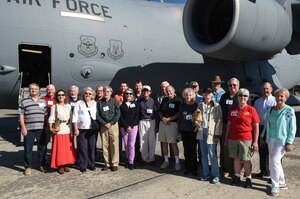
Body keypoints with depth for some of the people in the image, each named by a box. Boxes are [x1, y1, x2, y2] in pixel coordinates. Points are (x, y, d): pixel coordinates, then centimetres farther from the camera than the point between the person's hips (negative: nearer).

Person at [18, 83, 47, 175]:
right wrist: (23, 127, -7)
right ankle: (28, 167, 15)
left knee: (42, 148, 8)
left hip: (41, 129, 2)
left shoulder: (43, 101, 12)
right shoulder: (24, 101, 3)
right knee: (28, 149, 3)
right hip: (29, 129, -2)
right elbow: (21, 115, 0)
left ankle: (42, 165, 22)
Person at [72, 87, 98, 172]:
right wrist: (76, 129, -4)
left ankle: (91, 164, 17)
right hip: (82, 129, -1)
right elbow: (75, 117, 2)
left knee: (92, 147, 5)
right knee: (82, 148, 0)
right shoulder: (79, 103, 6)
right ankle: (83, 166, 10)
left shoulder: (95, 104, 11)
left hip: (93, 129, 2)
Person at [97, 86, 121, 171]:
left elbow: (117, 114, -1)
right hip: (103, 125, 2)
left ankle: (115, 163, 6)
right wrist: (104, 123, -7)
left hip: (113, 125, -2)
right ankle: (107, 163, 13)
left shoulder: (114, 101, 5)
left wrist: (111, 123, -10)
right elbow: (97, 115, 5)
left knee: (114, 145, -3)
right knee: (105, 145, 3)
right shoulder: (99, 102, 9)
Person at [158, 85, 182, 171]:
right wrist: (163, 118, -2)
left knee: (173, 143, -6)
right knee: (164, 142, 8)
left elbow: (179, 113, -9)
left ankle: (177, 162, 4)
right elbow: (160, 111, 17)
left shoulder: (178, 100, -2)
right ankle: (166, 161, 20)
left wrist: (169, 119, -14)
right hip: (162, 122, 6)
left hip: (172, 123, -6)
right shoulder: (164, 100, 15)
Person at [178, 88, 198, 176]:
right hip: (184, 130, 3)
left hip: (193, 130, -3)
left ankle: (194, 168, 12)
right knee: (186, 150, 8)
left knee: (193, 150, -1)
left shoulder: (196, 105, -1)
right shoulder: (182, 106, 8)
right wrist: (179, 129, 9)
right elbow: (180, 118, 13)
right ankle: (187, 167, 20)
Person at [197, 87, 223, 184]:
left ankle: (216, 176, 10)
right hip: (202, 131, 5)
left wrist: (217, 135, -11)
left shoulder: (216, 106, -3)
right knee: (203, 155, 12)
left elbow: (219, 121, -6)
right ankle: (205, 174, 23)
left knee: (212, 155, -3)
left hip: (211, 132, -4)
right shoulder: (200, 105, 9)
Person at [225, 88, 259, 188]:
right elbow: (229, 124, 12)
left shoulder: (251, 110, -4)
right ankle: (237, 176, 26)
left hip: (246, 140, -3)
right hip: (232, 139, 3)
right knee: (236, 158, 12)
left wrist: (255, 141, -7)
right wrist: (226, 138, 12)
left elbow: (256, 126, -4)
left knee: (246, 160, 4)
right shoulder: (232, 109, 5)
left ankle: (248, 178, 20)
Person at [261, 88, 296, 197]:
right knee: (274, 161, 12)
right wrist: (263, 136, 13)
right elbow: (266, 124, 15)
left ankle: (275, 186, 2)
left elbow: (293, 128, -8)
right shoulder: (271, 109, 7)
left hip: (282, 140, -6)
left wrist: (289, 142, -12)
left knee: (275, 160, -13)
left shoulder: (289, 111, -7)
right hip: (271, 139, 6)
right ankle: (282, 183, 31)